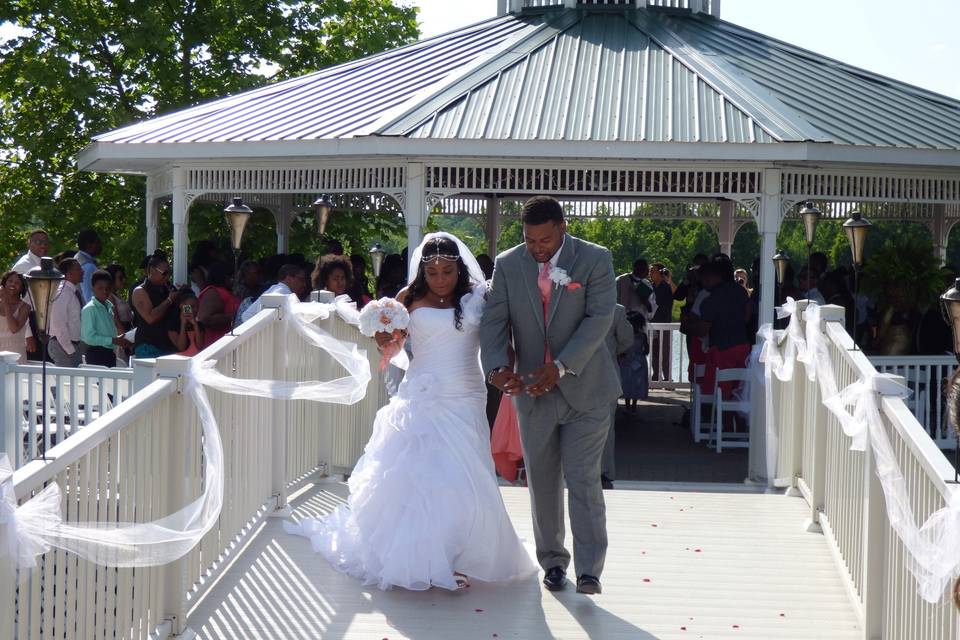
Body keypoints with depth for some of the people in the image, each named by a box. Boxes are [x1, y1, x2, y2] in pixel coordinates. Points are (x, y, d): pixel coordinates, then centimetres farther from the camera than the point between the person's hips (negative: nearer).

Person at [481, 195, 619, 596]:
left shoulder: (595, 260, -8)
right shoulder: (507, 265, 0)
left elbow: (600, 318, -16)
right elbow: (494, 321, -3)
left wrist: (561, 367, -25)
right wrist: (496, 366, -22)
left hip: (585, 388, -3)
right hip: (533, 390, 3)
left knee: (583, 480, -6)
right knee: (542, 483, 10)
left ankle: (589, 570, -1)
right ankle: (553, 562, 23)